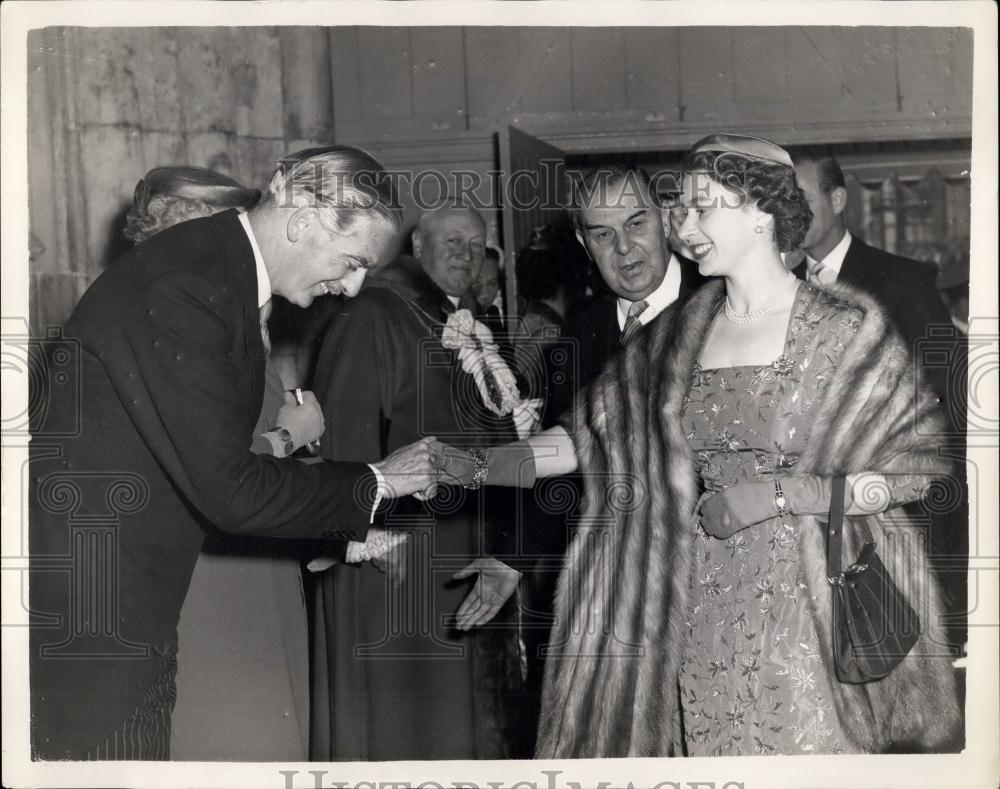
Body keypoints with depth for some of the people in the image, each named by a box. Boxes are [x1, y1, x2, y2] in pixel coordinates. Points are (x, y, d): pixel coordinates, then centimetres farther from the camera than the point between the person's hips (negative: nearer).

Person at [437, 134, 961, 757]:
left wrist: (779, 494, -14)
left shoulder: (848, 328, -3)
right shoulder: (676, 335, 9)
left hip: (812, 607, -3)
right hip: (701, 621, 4)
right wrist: (483, 465, -6)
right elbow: (589, 436, 7)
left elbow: (918, 469, -6)